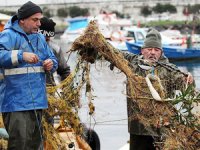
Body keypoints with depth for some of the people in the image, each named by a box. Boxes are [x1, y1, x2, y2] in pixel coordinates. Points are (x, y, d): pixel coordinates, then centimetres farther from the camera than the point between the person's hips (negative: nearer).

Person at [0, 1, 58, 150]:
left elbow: (53, 58, 23)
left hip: (37, 100, 8)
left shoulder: (39, 37, 17)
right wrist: (21, 55, -33)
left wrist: (51, 63, 0)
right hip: (16, 102, -8)